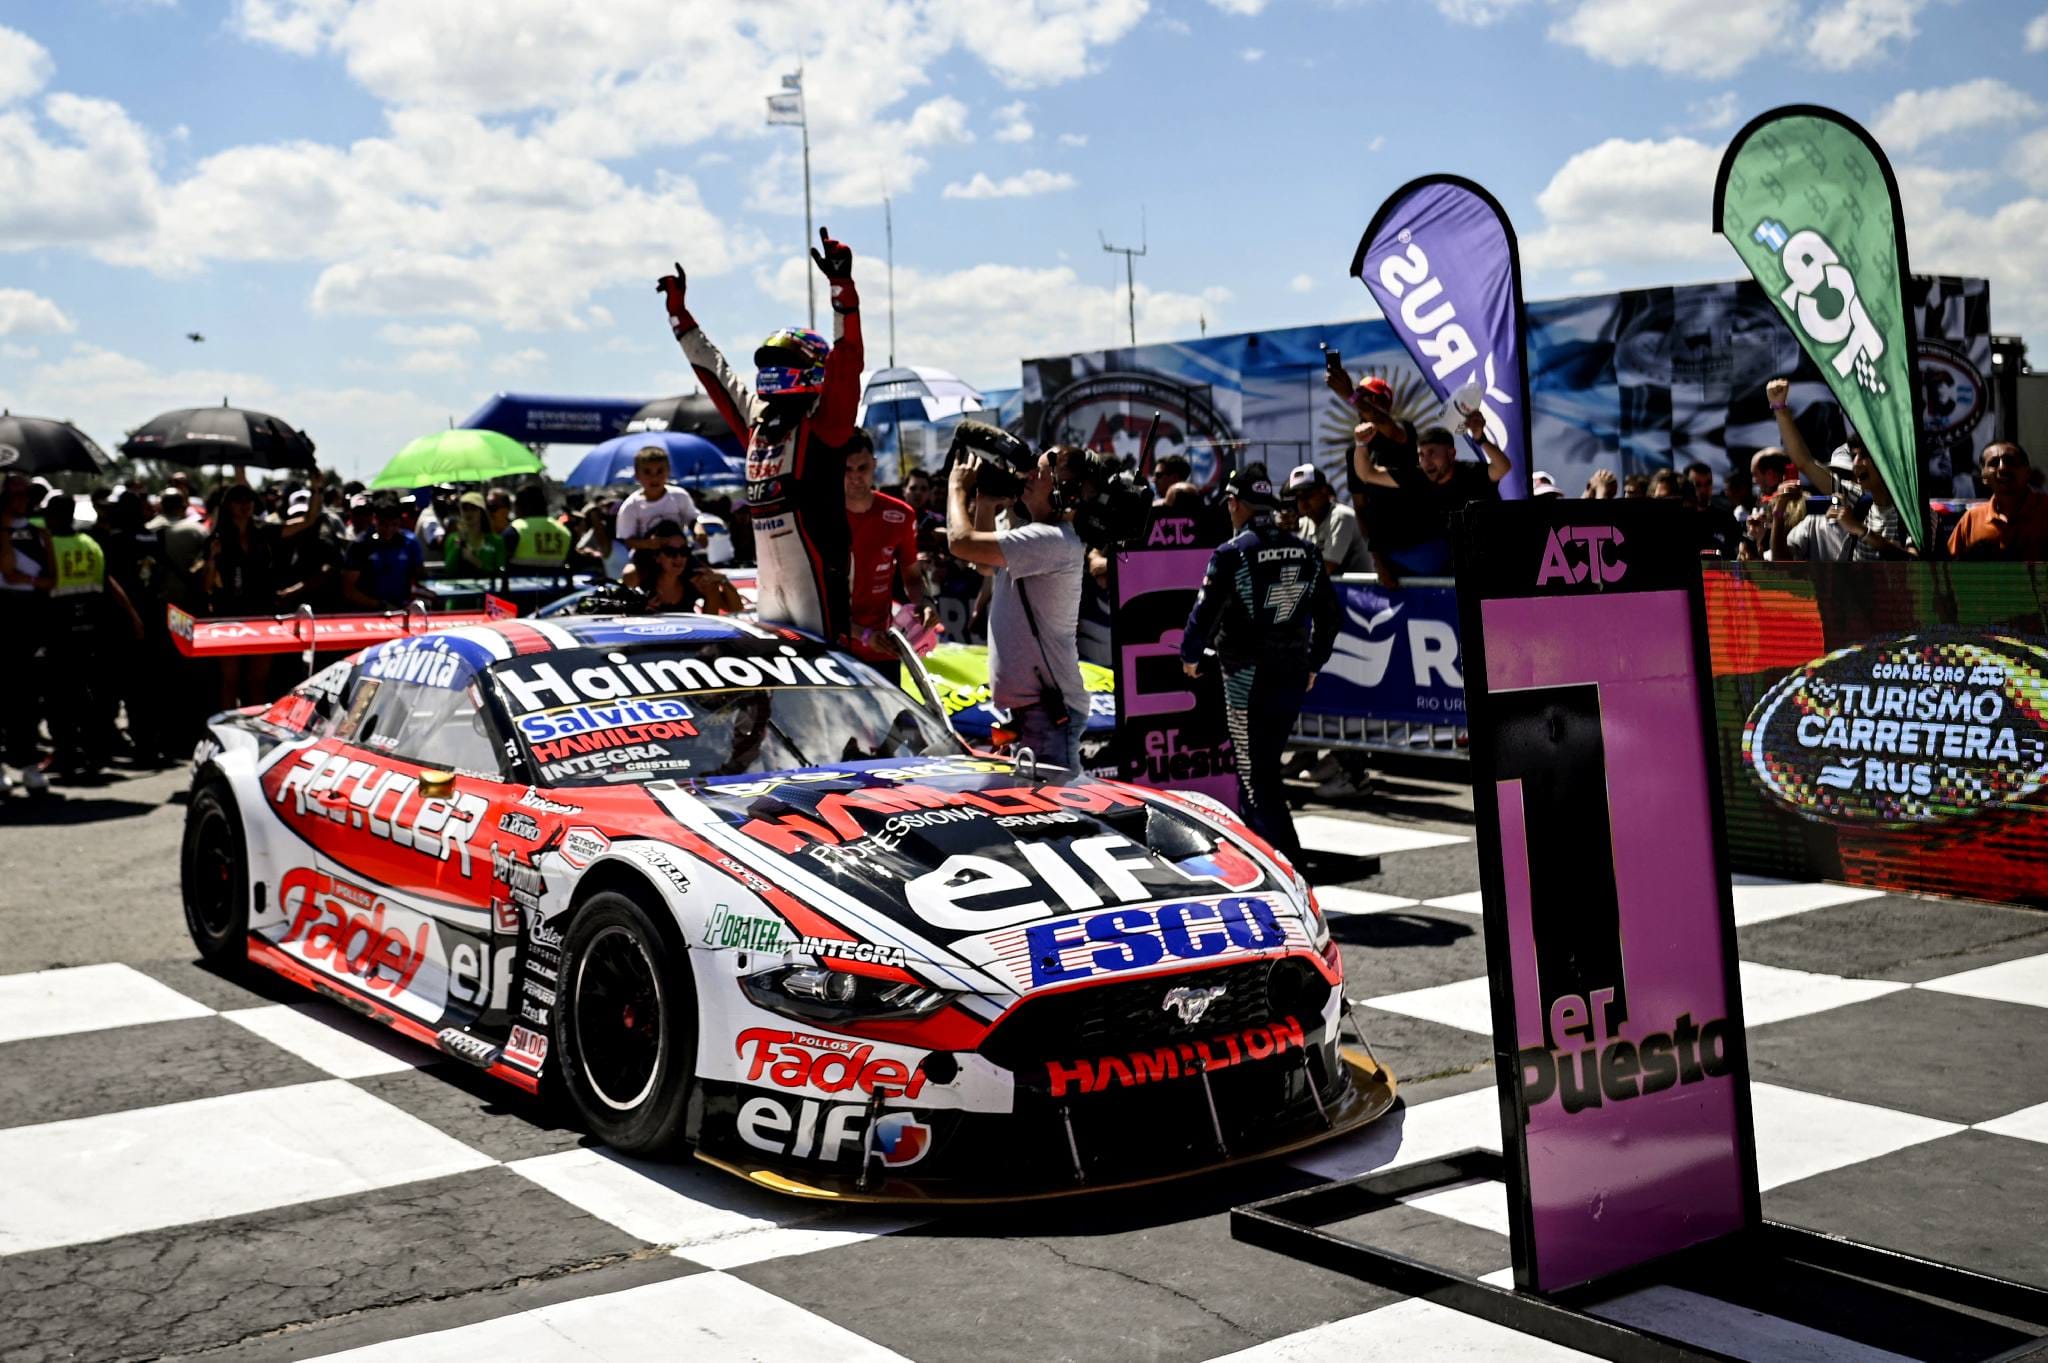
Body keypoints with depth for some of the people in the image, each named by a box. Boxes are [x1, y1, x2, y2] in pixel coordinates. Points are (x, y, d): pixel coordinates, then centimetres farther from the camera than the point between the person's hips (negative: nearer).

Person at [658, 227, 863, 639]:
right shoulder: (756, 420, 16)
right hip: (767, 571, 8)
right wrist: (678, 311, 32)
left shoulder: (823, 422, -4)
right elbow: (712, 367, 27)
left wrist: (842, 288, -24)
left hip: (814, 565, -8)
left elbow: (848, 359, -15)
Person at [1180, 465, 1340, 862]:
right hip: (1294, 676, 7)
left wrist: (1190, 655, 5)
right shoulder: (1306, 553, 7)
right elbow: (1329, 614, 13)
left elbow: (1205, 612, -13)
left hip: (1247, 678, -7)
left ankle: (1288, 859, -8)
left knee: (1255, 774, -3)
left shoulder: (1233, 554, -12)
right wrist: (1313, 663, 24)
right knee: (1265, 766, 20)